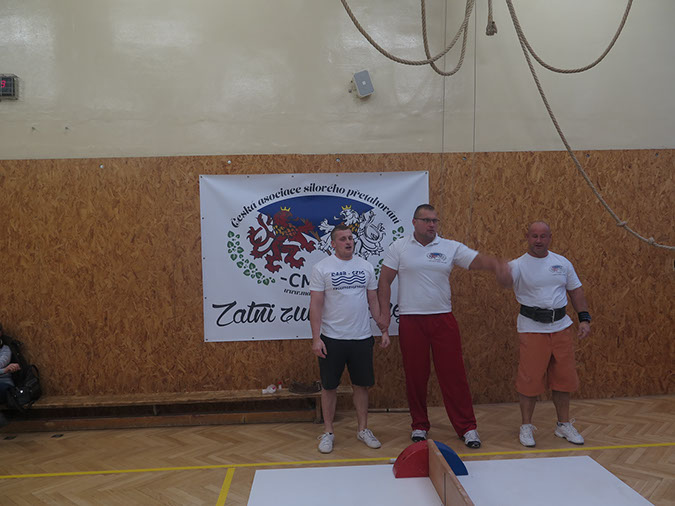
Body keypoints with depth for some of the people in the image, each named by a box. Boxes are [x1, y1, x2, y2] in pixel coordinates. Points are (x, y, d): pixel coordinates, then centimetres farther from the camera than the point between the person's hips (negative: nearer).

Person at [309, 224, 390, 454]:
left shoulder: (366, 267, 6)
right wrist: (316, 338, -13)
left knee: (362, 384, 11)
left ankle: (363, 429, 26)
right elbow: (316, 305, -8)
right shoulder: (322, 268, -6)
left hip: (362, 338, 3)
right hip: (332, 338, -3)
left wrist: (384, 329, 5)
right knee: (329, 386, 7)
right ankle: (328, 432, 20)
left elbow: (373, 301, 10)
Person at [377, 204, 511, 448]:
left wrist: (498, 265, -31)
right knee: (415, 375, 8)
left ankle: (467, 427, 15)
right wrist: (384, 313, -5)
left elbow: (478, 259, -9)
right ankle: (419, 426, 24)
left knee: (453, 373, 3)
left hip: (443, 319, 1)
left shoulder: (450, 247, 2)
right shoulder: (399, 247, 1)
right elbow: (385, 281, 2)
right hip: (410, 321, 0)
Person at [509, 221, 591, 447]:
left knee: (563, 378, 12)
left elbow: (576, 291, 12)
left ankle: (564, 425, 29)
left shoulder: (562, 263, 7)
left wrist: (585, 319, 2)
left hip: (561, 327, 4)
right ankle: (526, 427, 17)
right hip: (532, 329, -4)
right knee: (530, 379, 0)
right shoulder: (518, 265, -8)